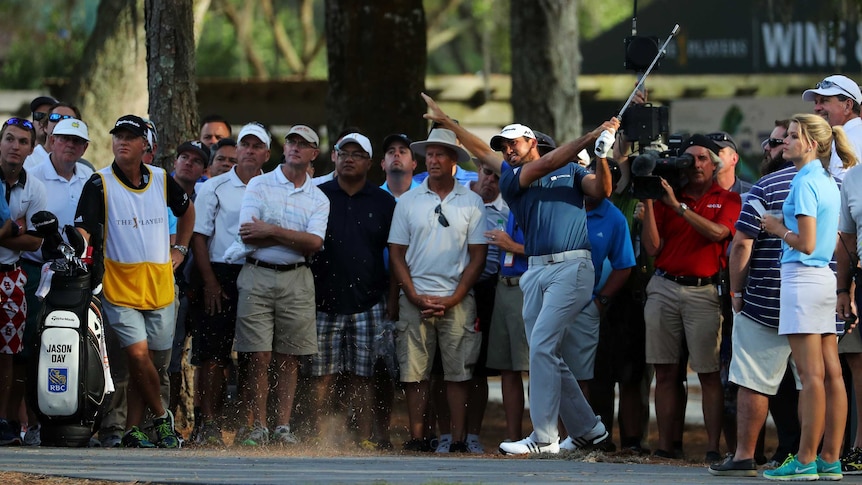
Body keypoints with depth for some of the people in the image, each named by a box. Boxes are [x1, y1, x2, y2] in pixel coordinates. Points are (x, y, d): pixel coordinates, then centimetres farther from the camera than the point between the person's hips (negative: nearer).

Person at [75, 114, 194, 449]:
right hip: (120, 284, -4)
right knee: (138, 356, -13)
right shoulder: (100, 184, -6)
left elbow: (187, 210, 27)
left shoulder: (161, 180, 7)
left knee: (142, 362, 6)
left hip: (159, 283, 4)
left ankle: (132, 431, 12)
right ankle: (162, 418, 6)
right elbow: (82, 229, -16)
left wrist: (180, 249, 18)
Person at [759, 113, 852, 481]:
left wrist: (778, 228, -2)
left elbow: (806, 244, -17)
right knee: (831, 373, 6)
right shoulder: (829, 182, 15)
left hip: (802, 278, -9)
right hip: (825, 279, 9)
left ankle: (806, 461, -7)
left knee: (811, 375, -9)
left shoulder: (805, 183, -12)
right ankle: (830, 460, 8)